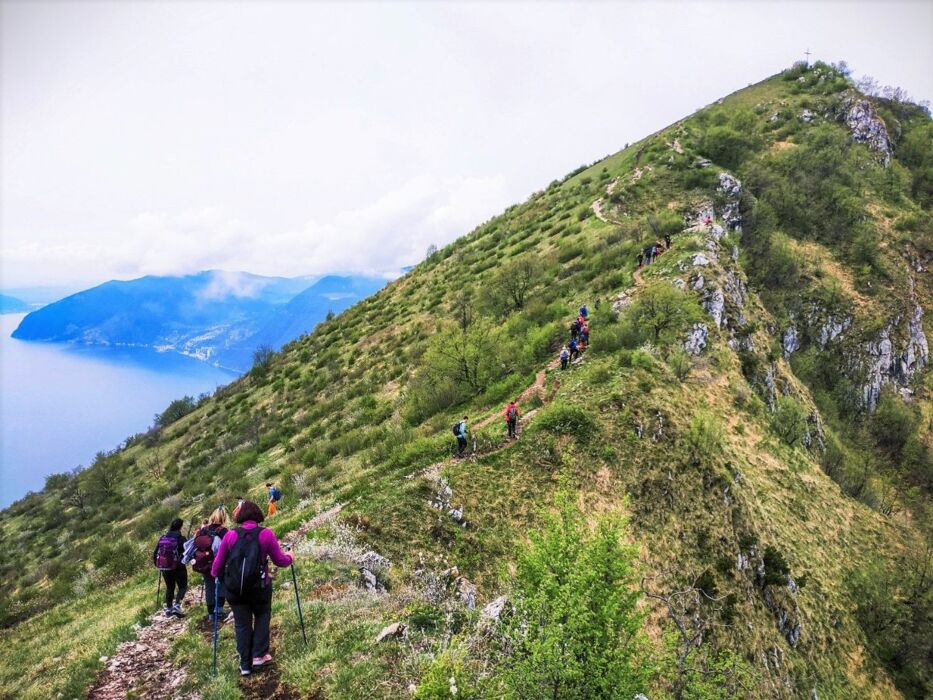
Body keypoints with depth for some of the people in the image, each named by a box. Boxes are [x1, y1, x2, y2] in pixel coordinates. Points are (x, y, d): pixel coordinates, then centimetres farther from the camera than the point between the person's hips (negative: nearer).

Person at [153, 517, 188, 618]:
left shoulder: (162, 538, 1)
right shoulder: (181, 539, -14)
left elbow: (155, 553, 6)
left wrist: (157, 564, 20)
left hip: (164, 567, 5)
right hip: (178, 567, -5)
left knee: (169, 587, 18)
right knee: (183, 586, 8)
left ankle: (168, 608, 21)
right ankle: (177, 605, -10)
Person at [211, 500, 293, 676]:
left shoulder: (230, 535, -4)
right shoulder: (266, 534, -9)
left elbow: (218, 562, 3)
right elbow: (280, 560, -2)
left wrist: (215, 575, 24)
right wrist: (289, 558, 20)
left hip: (235, 588, 1)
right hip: (259, 587, -1)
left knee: (242, 624, 16)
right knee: (262, 616, 25)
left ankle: (245, 665, 23)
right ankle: (259, 654, 20)